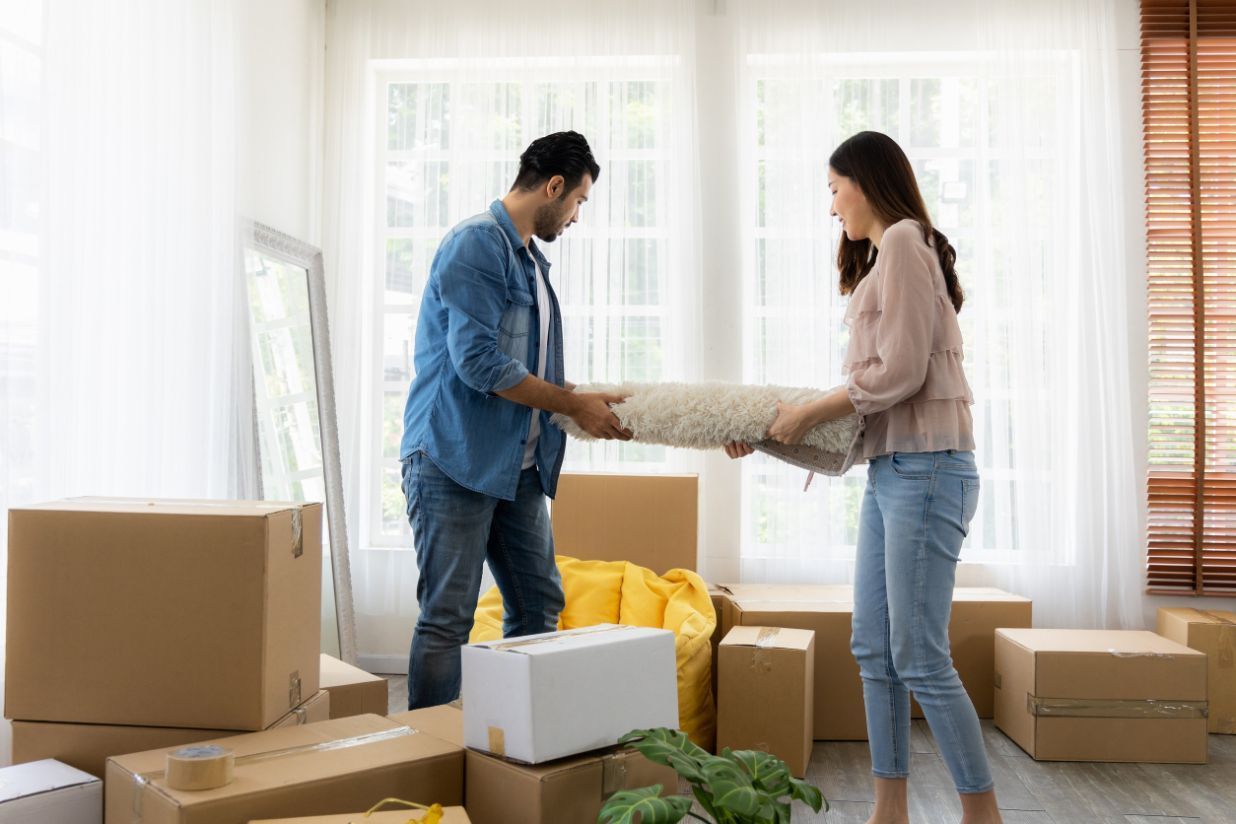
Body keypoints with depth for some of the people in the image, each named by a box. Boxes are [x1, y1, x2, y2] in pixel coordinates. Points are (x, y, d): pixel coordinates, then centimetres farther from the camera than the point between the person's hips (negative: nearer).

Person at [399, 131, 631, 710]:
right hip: (455, 460, -10)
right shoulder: (478, 243, -12)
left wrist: (592, 407, 12)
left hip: (517, 465, 10)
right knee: (447, 619, -4)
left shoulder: (531, 258, 19)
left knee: (539, 607, 13)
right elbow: (478, 361, -20)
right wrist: (574, 404, -13)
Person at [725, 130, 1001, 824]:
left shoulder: (904, 241, -7)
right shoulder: (884, 256, 22)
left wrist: (807, 413, -8)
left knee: (920, 656, -6)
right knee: (875, 649, 9)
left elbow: (898, 372, -16)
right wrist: (768, 430, 15)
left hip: (926, 469, -10)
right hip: (889, 472, 10)